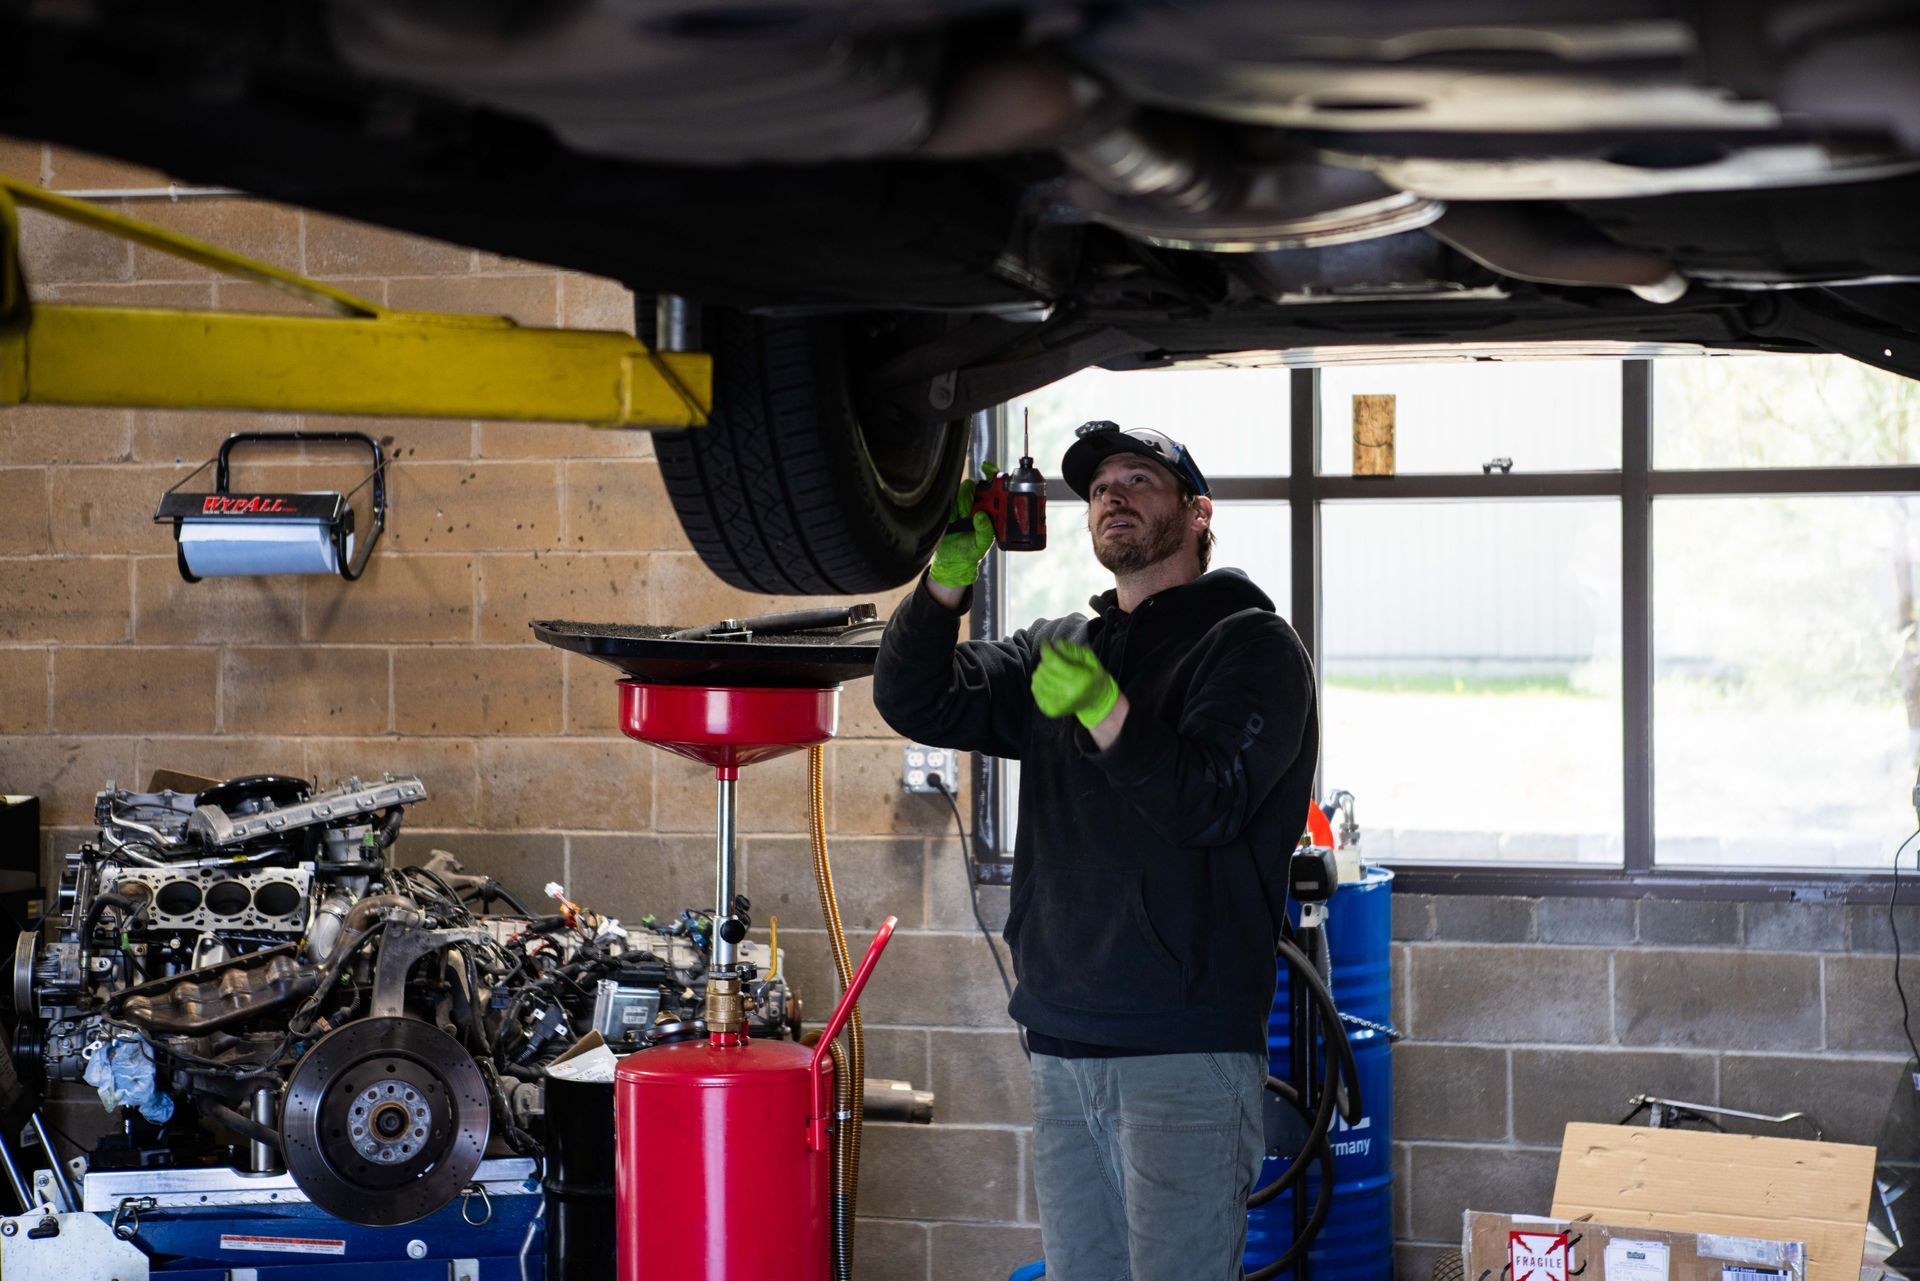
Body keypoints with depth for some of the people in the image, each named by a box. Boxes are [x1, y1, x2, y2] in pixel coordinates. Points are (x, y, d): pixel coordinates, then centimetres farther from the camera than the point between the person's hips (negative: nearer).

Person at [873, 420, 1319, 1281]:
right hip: (1062, 1049, 6)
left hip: (1184, 1055, -6)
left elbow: (1212, 803, -14)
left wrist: (1105, 711, -28)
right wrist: (951, 572, -5)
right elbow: (914, 700, 9)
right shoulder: (1058, 651, 19)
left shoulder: (1250, 645, 0)